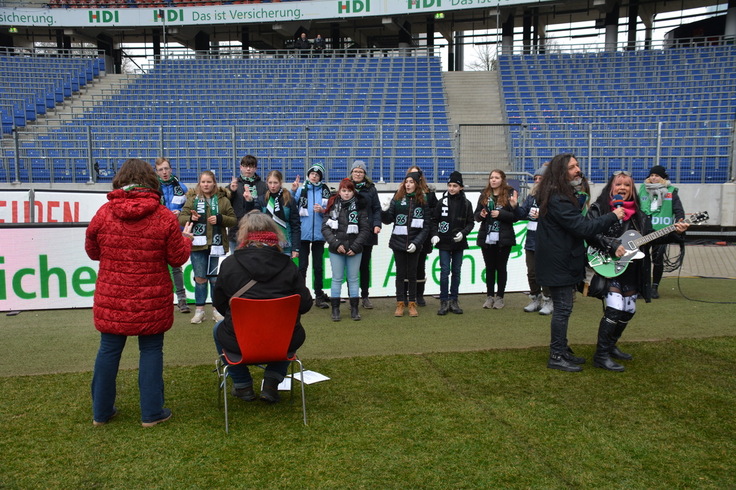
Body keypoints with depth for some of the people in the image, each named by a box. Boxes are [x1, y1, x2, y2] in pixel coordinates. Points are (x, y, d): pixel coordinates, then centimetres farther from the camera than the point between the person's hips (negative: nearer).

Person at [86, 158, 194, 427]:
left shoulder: (104, 213, -4)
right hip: (151, 300, -2)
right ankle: (151, 413, 16)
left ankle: (101, 411, 27)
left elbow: (92, 251, 9)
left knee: (108, 350, 14)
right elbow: (177, 258, -3)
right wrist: (186, 239, 16)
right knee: (151, 350, 9)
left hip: (111, 298, 2)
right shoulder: (164, 216, -10)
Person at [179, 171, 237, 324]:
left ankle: (217, 309, 18)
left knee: (216, 278, 5)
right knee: (200, 278, 5)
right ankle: (199, 310, 16)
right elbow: (181, 218, 3)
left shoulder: (223, 200, 4)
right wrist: (190, 218, -18)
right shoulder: (192, 199, 6)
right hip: (198, 244, 1)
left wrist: (220, 218, -14)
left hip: (217, 245, 0)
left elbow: (234, 219, 4)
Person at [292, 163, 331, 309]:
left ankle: (319, 296, 15)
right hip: (303, 233, -1)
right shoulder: (301, 190, 5)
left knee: (318, 266, 8)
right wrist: (292, 191, -16)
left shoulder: (325, 191, 7)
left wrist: (323, 210, -11)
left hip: (319, 234, 1)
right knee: (302, 266, 3)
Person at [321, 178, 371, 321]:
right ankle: (335, 309, 12)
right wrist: (336, 244, -11)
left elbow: (365, 229, -1)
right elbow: (325, 227, -1)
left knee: (353, 279, 6)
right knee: (337, 279, 5)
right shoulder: (333, 206, 2)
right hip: (336, 250, 0)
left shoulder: (359, 207, 1)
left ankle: (354, 309, 15)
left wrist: (355, 247, -9)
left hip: (354, 250, 0)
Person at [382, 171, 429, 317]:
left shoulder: (422, 202, 1)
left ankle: (412, 304, 17)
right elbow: (388, 219, -1)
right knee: (400, 274, 7)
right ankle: (400, 304, 15)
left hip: (414, 244, 0)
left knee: (412, 274, 7)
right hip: (398, 242, 0)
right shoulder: (397, 199, 3)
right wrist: (383, 212, -22)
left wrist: (416, 242, -10)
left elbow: (426, 226, -1)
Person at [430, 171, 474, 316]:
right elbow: (434, 220, 4)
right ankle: (444, 302, 5)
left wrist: (463, 233, -12)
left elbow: (471, 222, 4)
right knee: (445, 271, -3)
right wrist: (434, 234, -10)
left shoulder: (466, 203, 1)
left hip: (459, 243, 1)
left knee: (456, 272, 8)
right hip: (444, 243, -1)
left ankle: (453, 301, 17)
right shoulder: (442, 202, 0)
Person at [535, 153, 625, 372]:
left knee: (563, 307, 17)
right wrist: (613, 216, -14)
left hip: (561, 261, 11)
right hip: (558, 263, -11)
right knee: (563, 308, -4)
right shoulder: (557, 200, -22)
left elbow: (576, 222, 12)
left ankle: (562, 350, 28)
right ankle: (556, 357, 6)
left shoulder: (560, 195, 13)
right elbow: (583, 228, -23)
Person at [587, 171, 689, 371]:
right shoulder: (599, 208, -7)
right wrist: (613, 246, -26)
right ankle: (601, 356, -6)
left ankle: (611, 346, 33)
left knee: (628, 311, 14)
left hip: (631, 270, 7)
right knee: (614, 309, -16)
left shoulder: (636, 212, 12)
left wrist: (674, 231, -1)